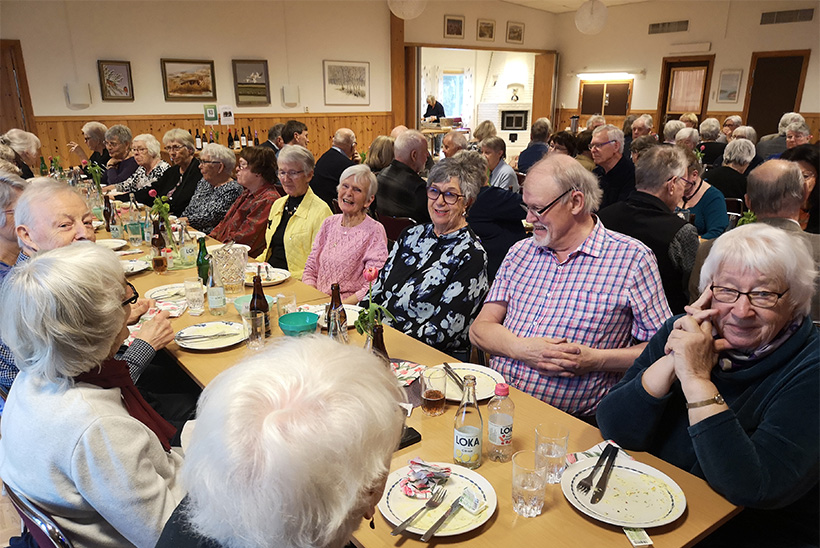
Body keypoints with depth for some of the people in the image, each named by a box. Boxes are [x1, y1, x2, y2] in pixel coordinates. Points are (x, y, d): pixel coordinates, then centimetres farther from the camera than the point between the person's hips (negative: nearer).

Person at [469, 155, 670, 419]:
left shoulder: (632, 258, -1)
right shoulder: (520, 252, 13)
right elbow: (480, 328, 9)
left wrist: (596, 360, -14)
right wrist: (521, 349, -11)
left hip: (568, 420, -4)